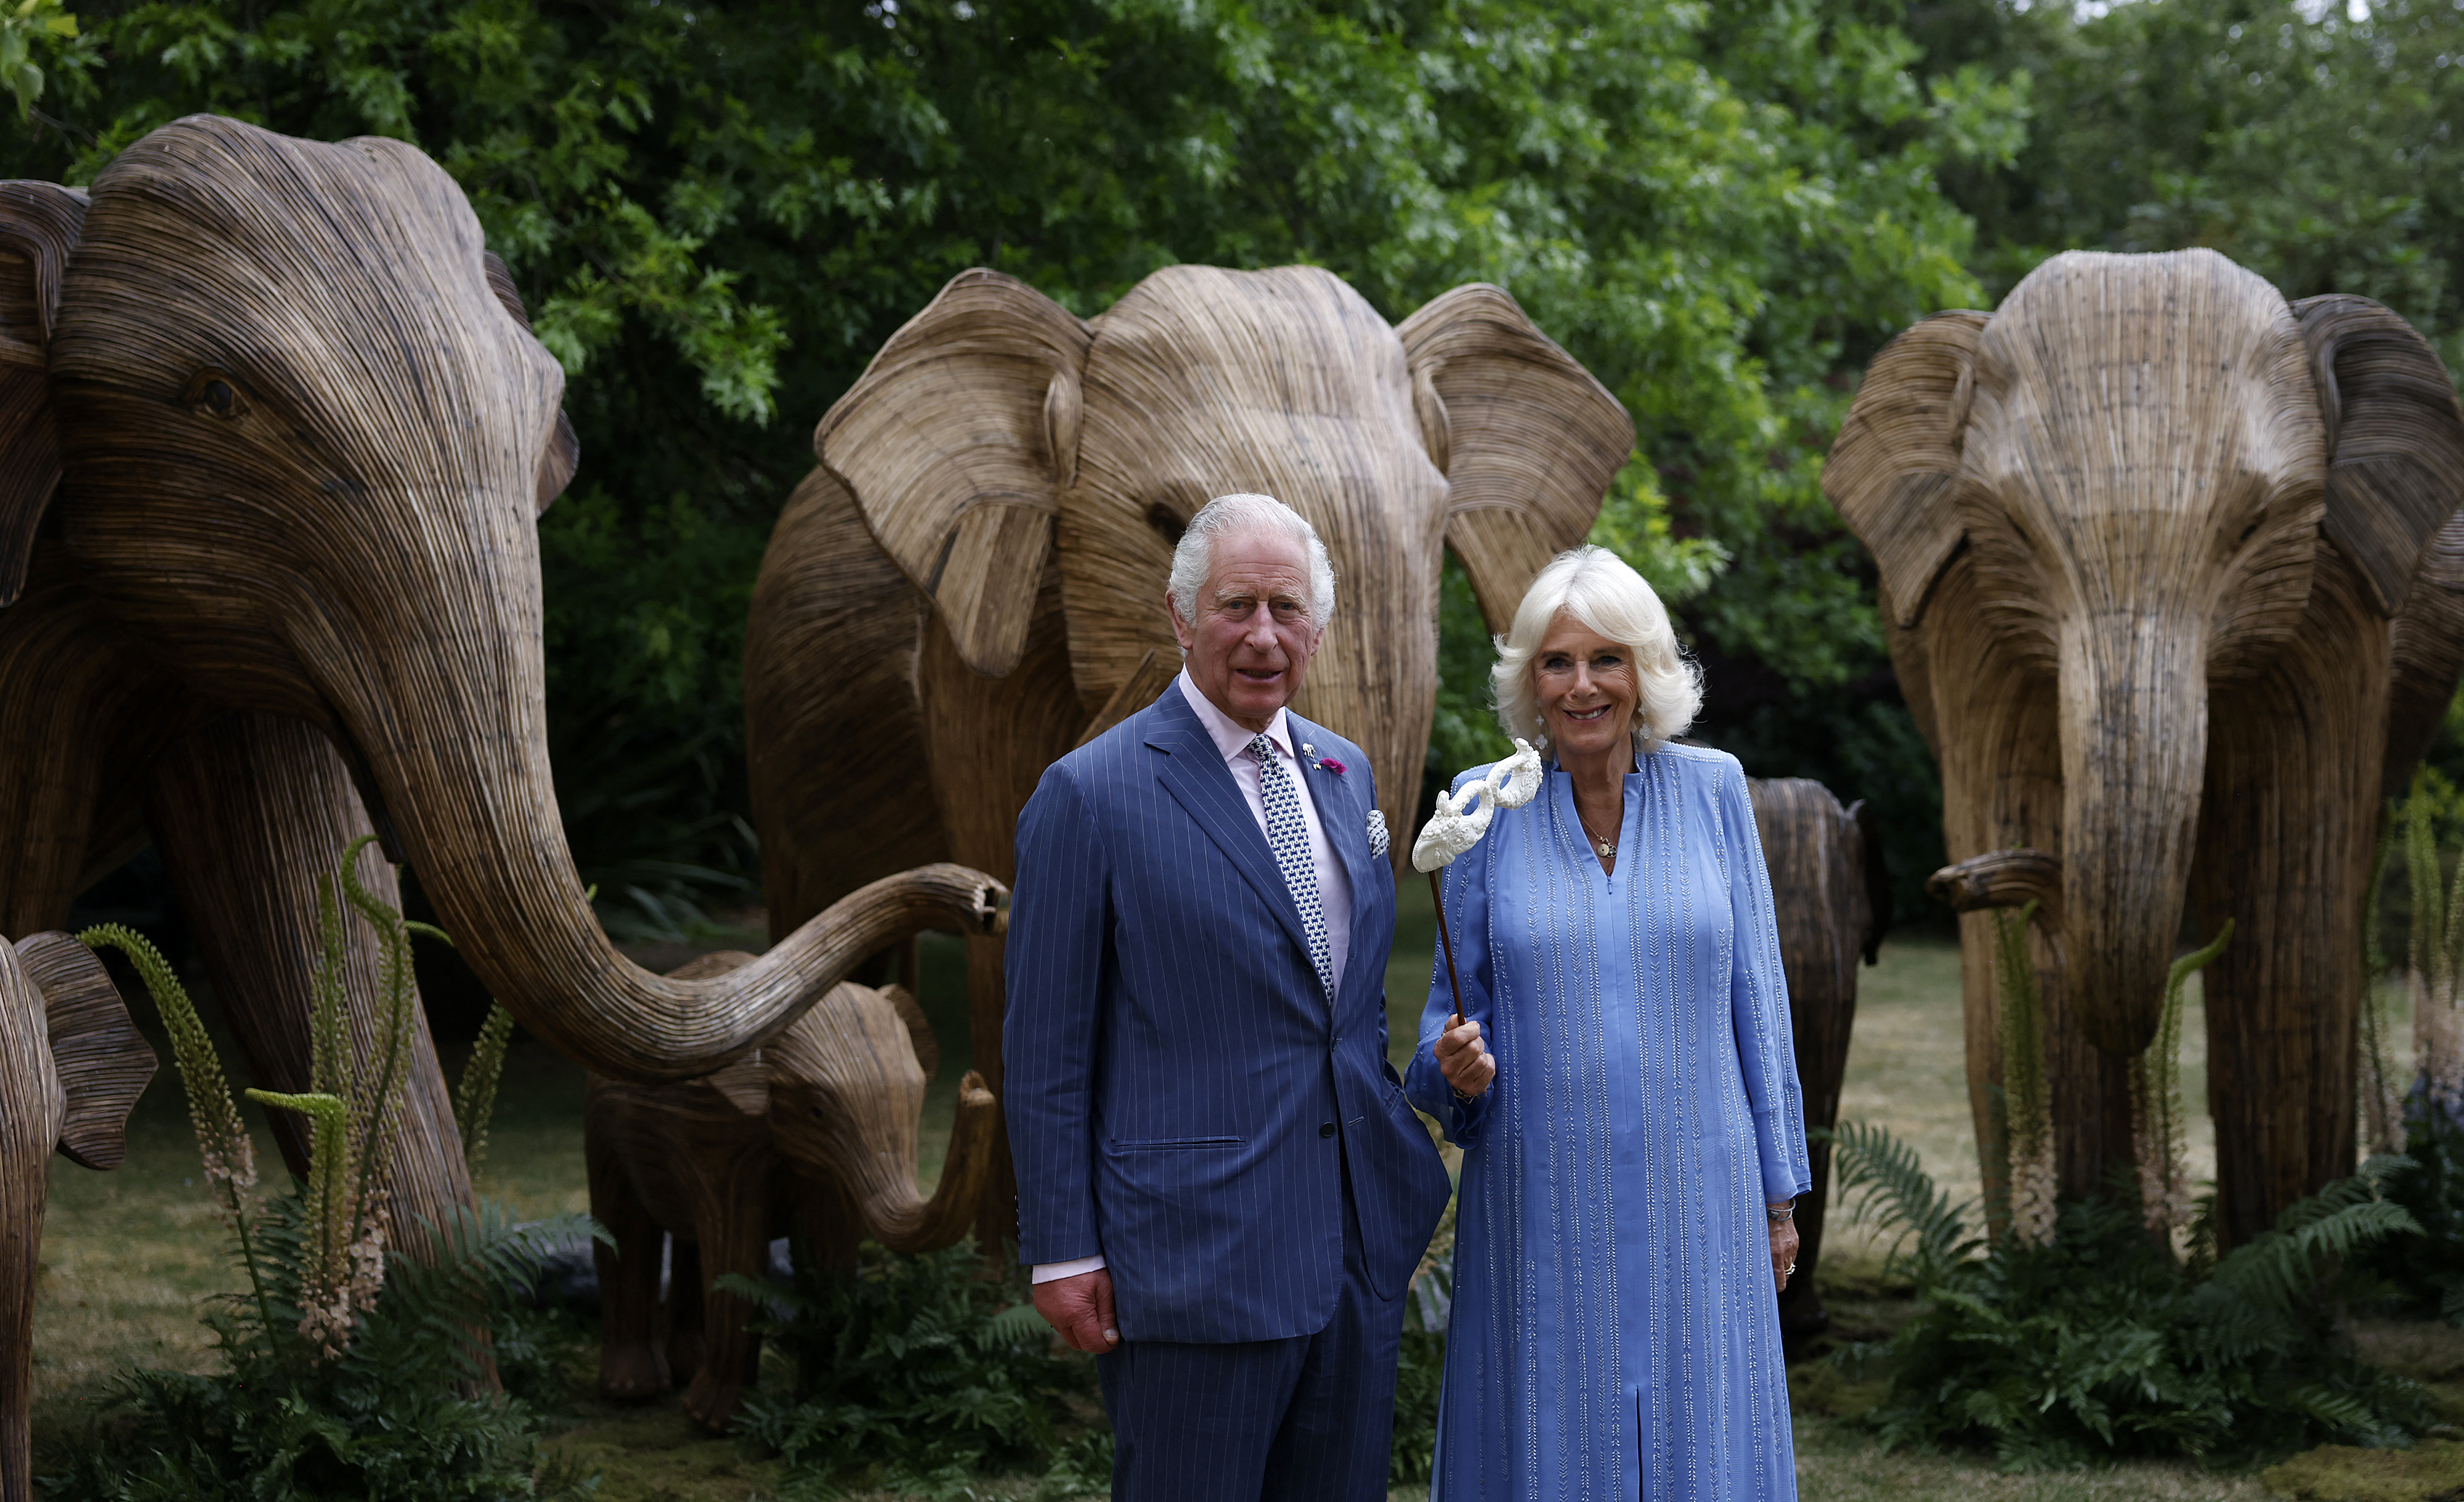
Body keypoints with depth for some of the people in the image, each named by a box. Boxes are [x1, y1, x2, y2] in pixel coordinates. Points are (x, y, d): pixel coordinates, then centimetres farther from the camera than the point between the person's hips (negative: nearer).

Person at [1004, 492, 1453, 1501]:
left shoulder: (1345, 774, 12)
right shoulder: (1091, 795, -8)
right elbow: (1044, 1049, -7)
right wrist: (1063, 1253, -9)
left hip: (1362, 1252, 6)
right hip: (1195, 1257, -6)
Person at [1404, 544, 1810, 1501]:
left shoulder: (1711, 790, 1)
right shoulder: (1487, 810, -1)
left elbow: (1756, 999, 5)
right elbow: (1451, 1007, 5)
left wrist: (1776, 1194, 6)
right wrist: (1456, 1066, -18)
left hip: (1694, 1196, 1)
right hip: (1544, 1201, 0)